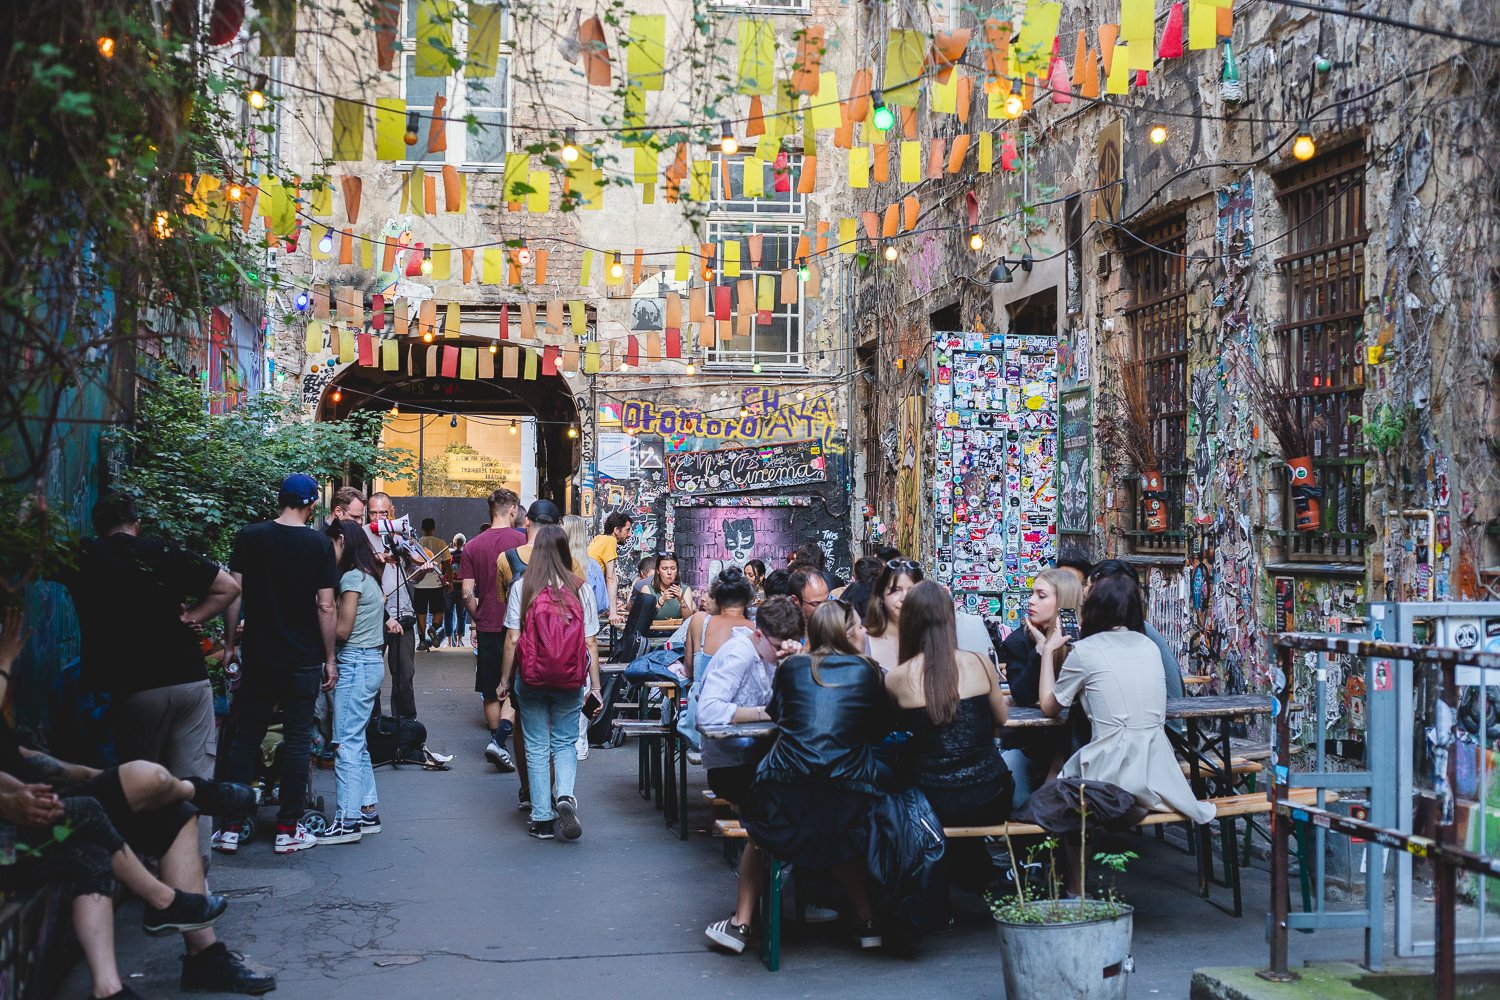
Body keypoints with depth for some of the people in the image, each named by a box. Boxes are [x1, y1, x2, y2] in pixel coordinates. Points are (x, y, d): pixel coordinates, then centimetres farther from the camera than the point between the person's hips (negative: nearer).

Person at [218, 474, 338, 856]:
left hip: (258, 656, 2)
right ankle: (287, 830, 9)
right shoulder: (319, 544, -5)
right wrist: (330, 659, 0)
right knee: (297, 741, 6)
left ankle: (231, 828, 9)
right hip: (304, 659, -2)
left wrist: (229, 644, 7)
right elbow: (325, 606, -7)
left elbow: (233, 592, -3)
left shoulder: (249, 537, 0)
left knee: (245, 739, 9)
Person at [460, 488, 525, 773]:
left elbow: (467, 593, 1)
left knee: (490, 691, 13)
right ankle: (499, 741, -14)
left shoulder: (473, 546, 2)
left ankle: (496, 741, 21)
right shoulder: (523, 541, -7)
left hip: (487, 627, 3)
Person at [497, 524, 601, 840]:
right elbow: (591, 642, -1)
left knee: (537, 748, 10)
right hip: (570, 683, 1)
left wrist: (504, 680, 5)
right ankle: (564, 795, -10)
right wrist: (595, 685, 6)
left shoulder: (522, 587, -6)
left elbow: (512, 639, -5)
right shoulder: (580, 589, -2)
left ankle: (543, 819, 11)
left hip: (531, 680, -1)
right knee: (564, 744, 15)